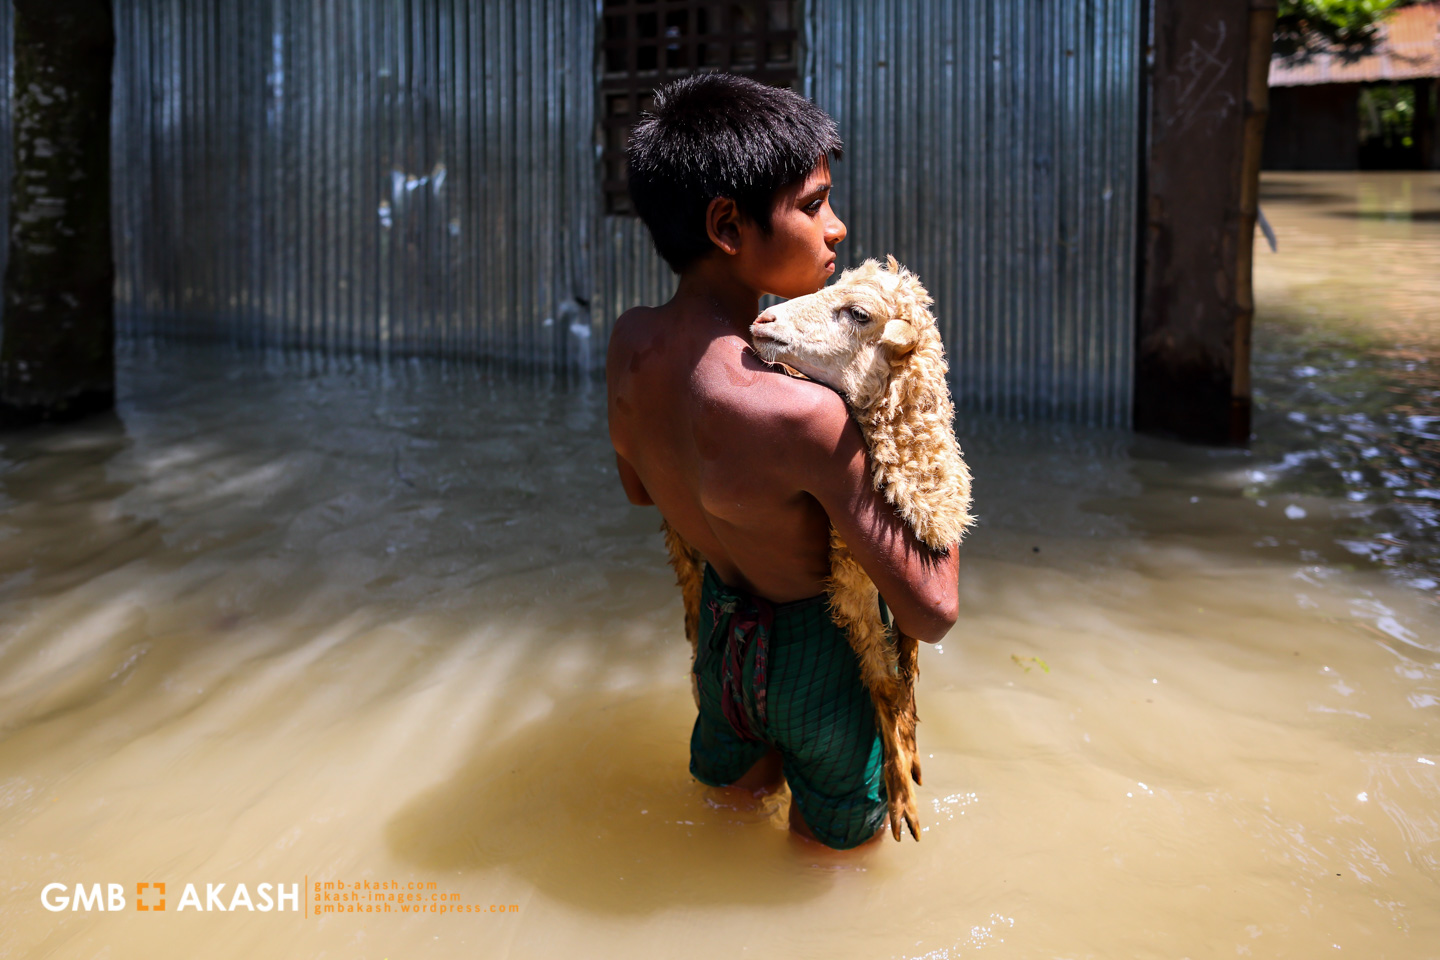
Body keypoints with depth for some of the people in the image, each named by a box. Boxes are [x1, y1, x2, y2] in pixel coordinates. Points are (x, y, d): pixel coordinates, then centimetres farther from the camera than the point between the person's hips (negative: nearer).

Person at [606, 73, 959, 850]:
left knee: (728, 787, 36)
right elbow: (932, 611, -29)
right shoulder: (804, 413, -38)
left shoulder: (629, 343, -15)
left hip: (719, 618, 6)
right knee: (836, 839, 25)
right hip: (820, 647, -6)